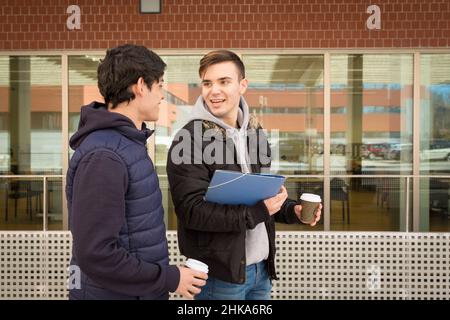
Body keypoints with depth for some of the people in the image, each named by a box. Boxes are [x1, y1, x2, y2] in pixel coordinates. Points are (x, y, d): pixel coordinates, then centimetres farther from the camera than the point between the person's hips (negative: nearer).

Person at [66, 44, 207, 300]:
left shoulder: (127, 141, 6)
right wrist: (170, 278, -18)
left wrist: (166, 273, 12)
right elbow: (96, 255, -27)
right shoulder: (104, 157, -24)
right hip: (116, 293, -8)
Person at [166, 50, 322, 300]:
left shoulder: (255, 133, 8)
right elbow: (192, 211, -21)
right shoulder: (189, 140, -14)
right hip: (218, 274, -6)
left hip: (261, 268, 6)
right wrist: (256, 212, -25)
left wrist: (291, 210, -1)